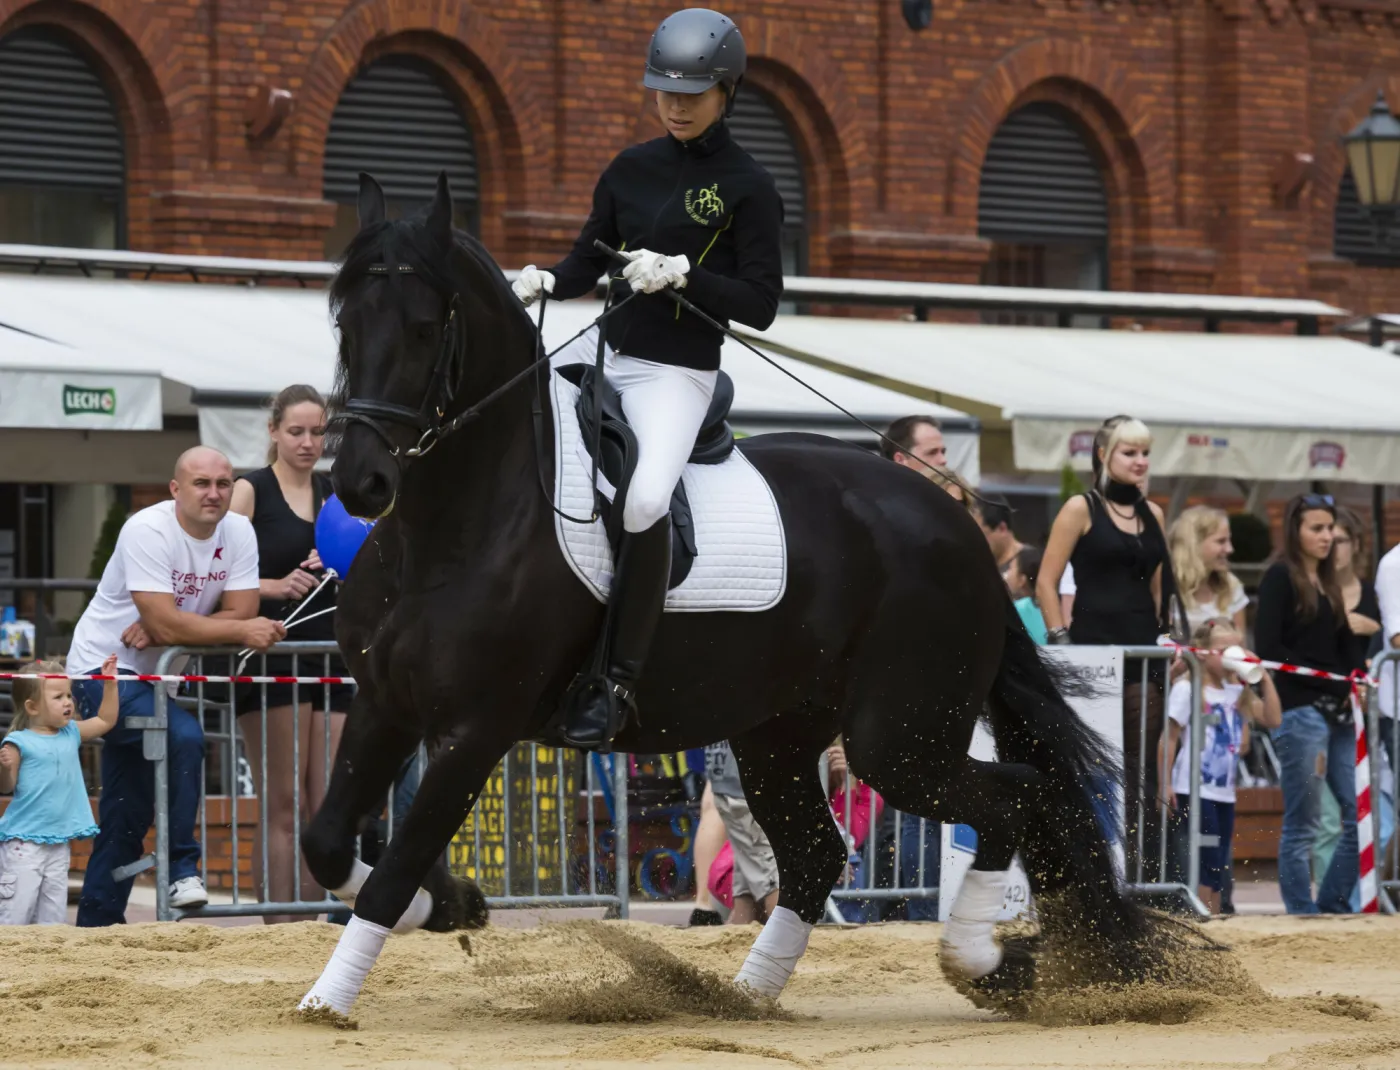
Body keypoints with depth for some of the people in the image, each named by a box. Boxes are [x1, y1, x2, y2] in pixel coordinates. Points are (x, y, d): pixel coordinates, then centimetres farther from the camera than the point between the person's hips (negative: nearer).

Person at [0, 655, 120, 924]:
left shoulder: (71, 734, 9)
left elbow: (106, 720, 21)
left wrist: (110, 683, 12)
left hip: (58, 843, 6)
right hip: (23, 841, -6)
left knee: (54, 914, 7)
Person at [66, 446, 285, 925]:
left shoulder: (238, 532, -5)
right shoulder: (148, 531, -23)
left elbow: (242, 612, -14)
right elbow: (165, 623, -30)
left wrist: (161, 632, -24)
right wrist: (242, 631, -30)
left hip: (155, 678, 7)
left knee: (127, 817, 12)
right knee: (184, 736, -30)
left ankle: (96, 924, 22)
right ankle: (183, 867, -19)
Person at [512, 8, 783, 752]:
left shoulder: (747, 189, -6)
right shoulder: (631, 169, 9)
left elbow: (760, 304, -9)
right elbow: (589, 261, 14)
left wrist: (680, 271, -22)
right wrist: (546, 281, -8)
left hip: (675, 373, -6)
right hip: (602, 350, 7)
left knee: (645, 502, -29)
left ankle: (617, 681, -21)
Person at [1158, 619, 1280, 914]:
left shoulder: (1237, 692, 10)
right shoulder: (1187, 691, -7)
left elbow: (1273, 719, 4)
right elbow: (1169, 739, -7)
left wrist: (1264, 678, 0)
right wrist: (1165, 783, -12)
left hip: (1225, 791, 6)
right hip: (1195, 791, -6)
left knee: (1219, 867, 7)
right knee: (1209, 862, -10)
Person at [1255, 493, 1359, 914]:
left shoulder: (1328, 582, 18)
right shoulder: (1281, 577, -3)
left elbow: (1345, 647, 17)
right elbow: (1268, 647, -12)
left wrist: (1353, 687, -4)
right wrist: (1331, 679, -13)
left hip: (1337, 713, 7)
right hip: (1300, 711, -7)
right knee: (1301, 827, -2)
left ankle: (1331, 905, 13)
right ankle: (1302, 915, 3)